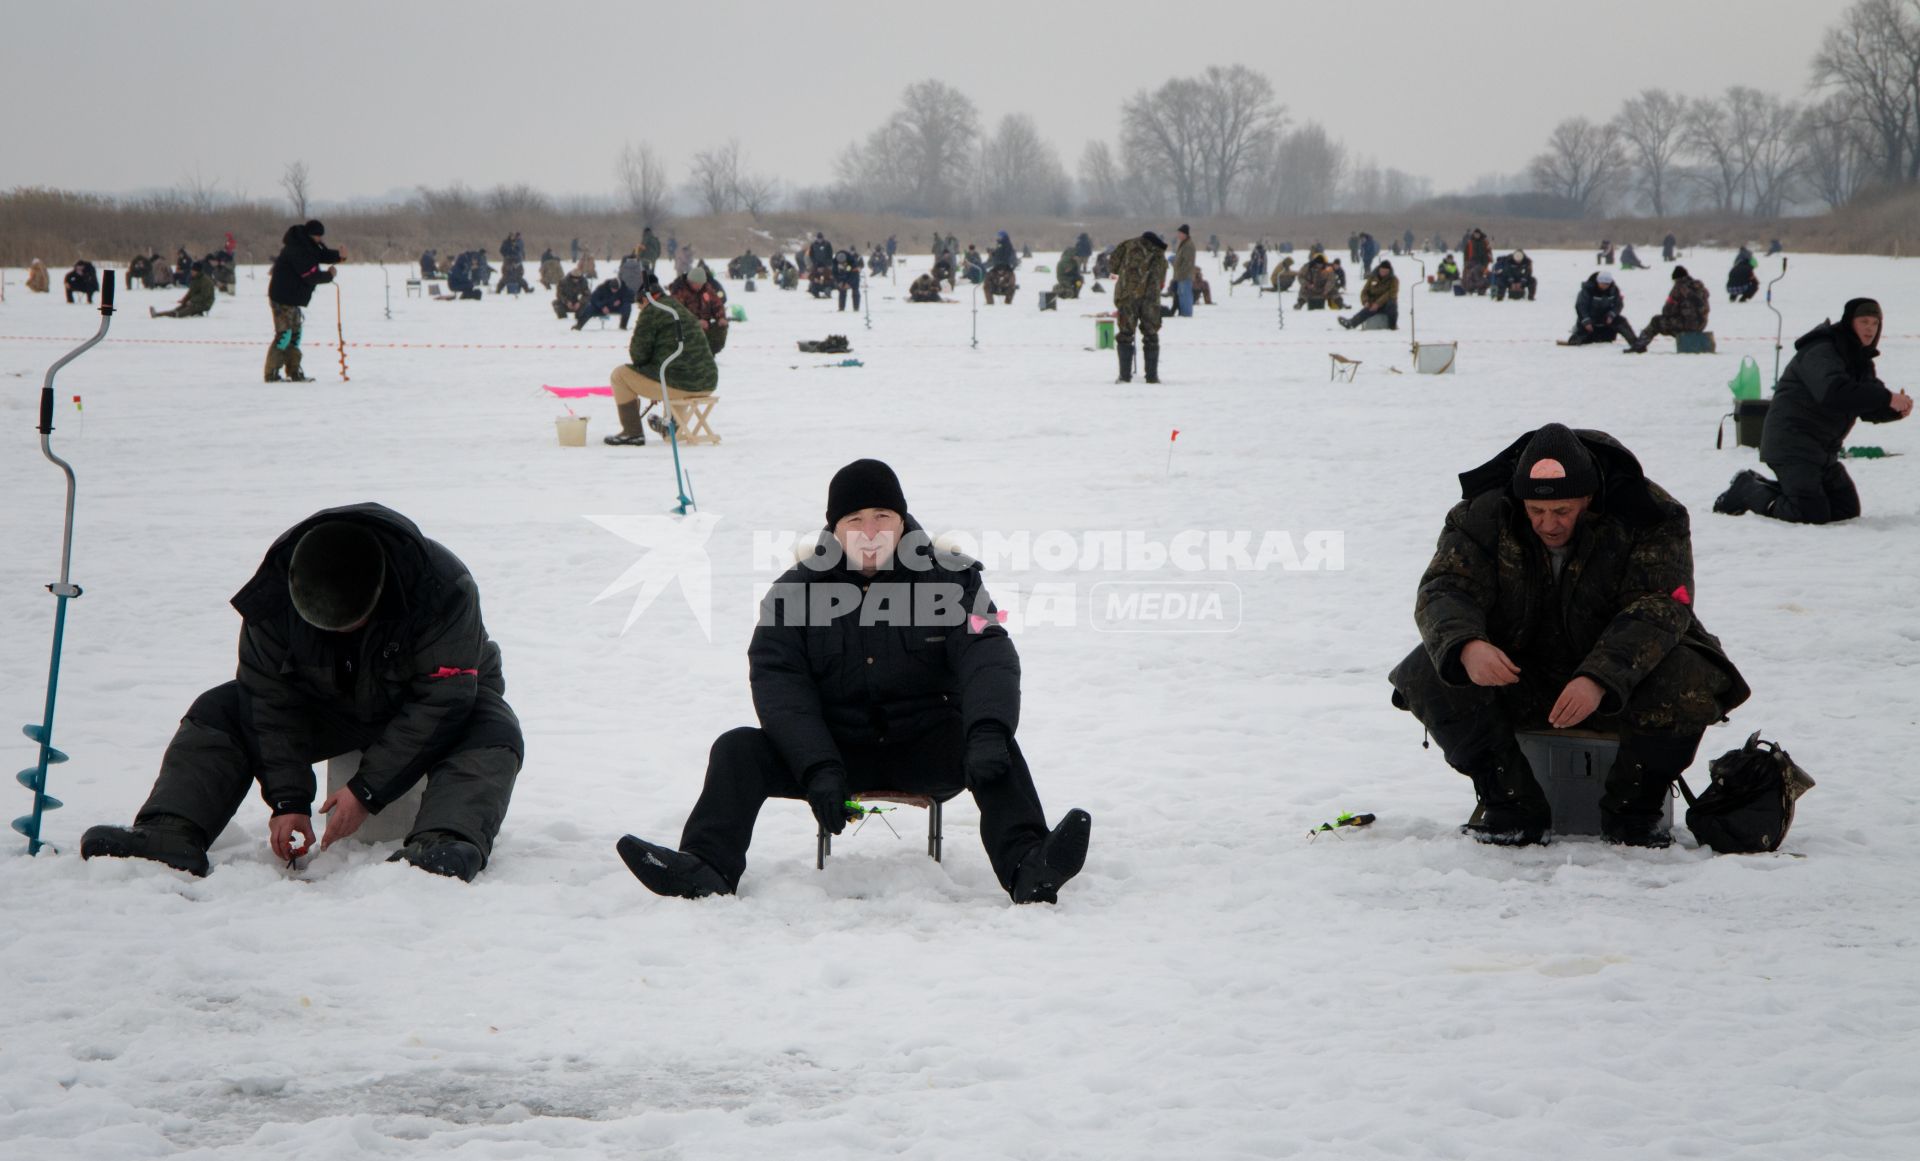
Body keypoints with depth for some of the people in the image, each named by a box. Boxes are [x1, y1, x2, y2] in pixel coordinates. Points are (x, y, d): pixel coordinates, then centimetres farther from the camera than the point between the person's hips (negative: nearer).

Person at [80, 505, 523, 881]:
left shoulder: (443, 588, -34)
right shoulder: (276, 594, -24)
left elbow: (441, 701, -31)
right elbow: (271, 698, -17)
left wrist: (367, 789, -33)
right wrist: (287, 799, -25)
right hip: (328, 701, 4)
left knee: (493, 736, -36)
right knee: (216, 714, -13)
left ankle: (443, 844, -60)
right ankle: (170, 837, -29)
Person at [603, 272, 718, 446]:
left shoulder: (651, 312, -5)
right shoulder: (683, 310, 21)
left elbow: (639, 355, -6)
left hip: (679, 383, -8)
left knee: (620, 374, 8)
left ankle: (633, 432, 9)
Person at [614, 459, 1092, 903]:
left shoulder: (948, 579, -1)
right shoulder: (796, 590, 0)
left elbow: (987, 656, -15)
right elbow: (778, 680, -11)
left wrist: (988, 733, -38)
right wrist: (818, 768, -28)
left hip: (925, 750, -1)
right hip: (836, 750, 1)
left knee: (992, 748, -31)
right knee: (738, 749, -20)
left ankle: (1026, 868, -49)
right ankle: (707, 868, -38)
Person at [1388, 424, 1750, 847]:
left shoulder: (1647, 518, -18)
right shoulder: (1484, 513, -12)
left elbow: (1657, 608, -26)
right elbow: (1444, 589, -19)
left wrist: (1600, 679, -44)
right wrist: (1465, 646, -45)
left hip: (1618, 674, -1)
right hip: (1516, 670, 2)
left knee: (1688, 684, -32)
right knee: (1430, 674, -24)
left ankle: (1632, 811, -7)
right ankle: (1512, 809, -10)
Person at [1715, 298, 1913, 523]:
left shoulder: (1860, 360, 14)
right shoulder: (1820, 352, -17)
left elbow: (1870, 410, 10)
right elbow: (1833, 391, -36)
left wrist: (1897, 409, -13)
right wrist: (1887, 398, -35)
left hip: (1824, 452, 10)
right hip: (1791, 444, -10)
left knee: (1847, 509, 12)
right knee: (1812, 514, -20)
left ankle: (1762, 486, 20)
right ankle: (1747, 489, 2)